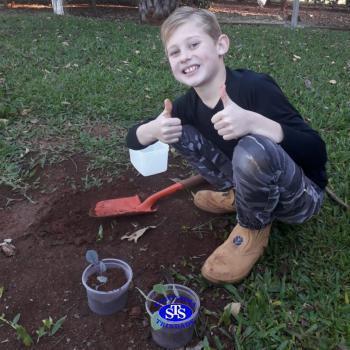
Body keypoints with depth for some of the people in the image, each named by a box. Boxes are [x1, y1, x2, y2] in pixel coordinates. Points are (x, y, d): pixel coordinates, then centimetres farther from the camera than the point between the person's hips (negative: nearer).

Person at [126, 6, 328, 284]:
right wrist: (154, 129, -26)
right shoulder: (189, 104, -8)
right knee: (180, 133, -4)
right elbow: (133, 139, -1)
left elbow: (317, 152, -29)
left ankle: (254, 229, -8)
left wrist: (254, 122, -45)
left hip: (302, 195, -5)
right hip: (257, 186, 6)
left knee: (253, 148, -38)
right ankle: (238, 196, 12)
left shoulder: (255, 87, -27)